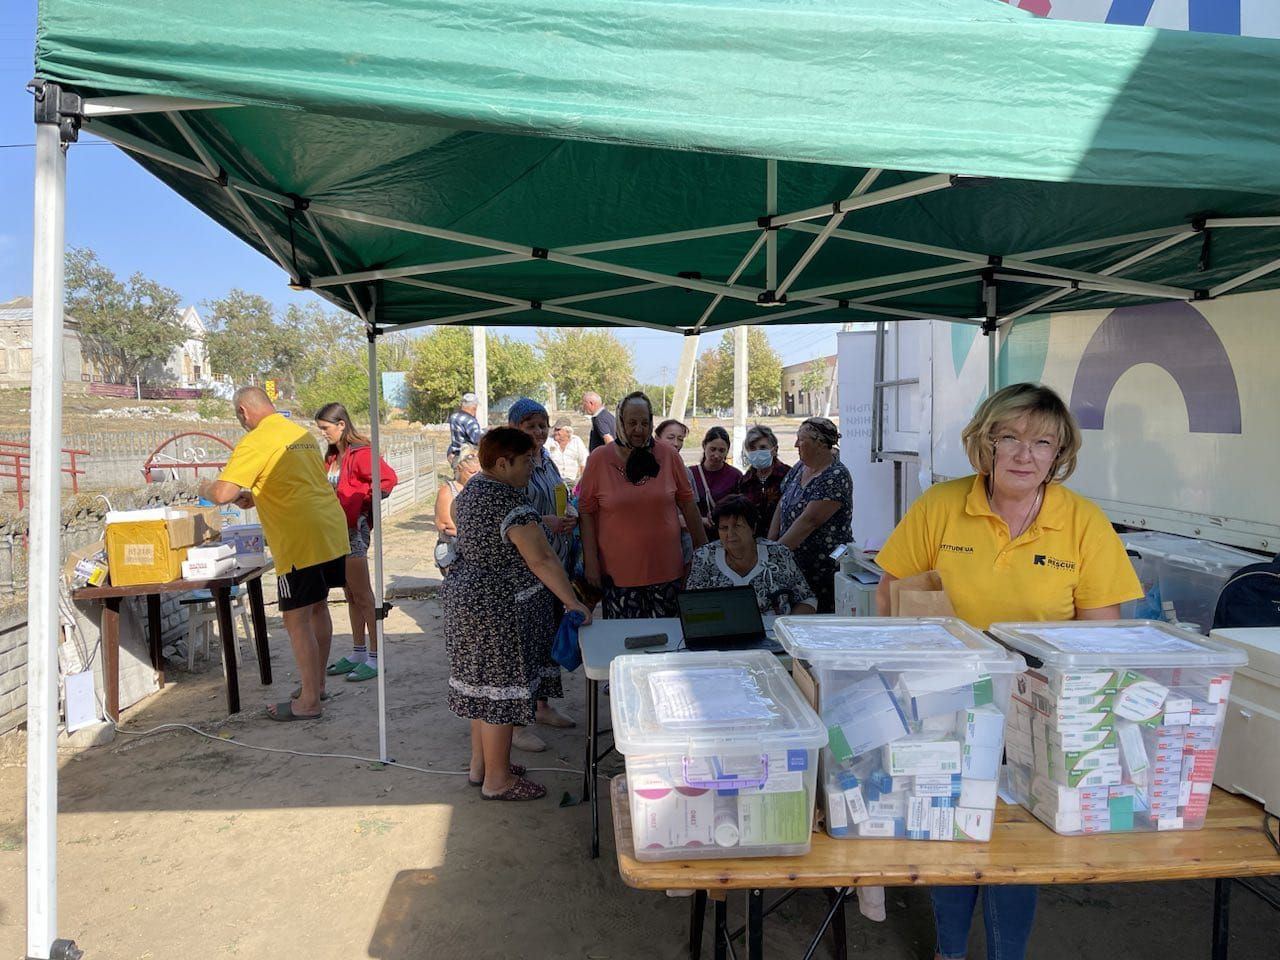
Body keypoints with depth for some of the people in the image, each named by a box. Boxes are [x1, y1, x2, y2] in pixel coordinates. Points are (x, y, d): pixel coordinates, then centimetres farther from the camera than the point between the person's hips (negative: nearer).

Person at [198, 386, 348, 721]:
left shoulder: (256, 442, -10)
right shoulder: (302, 433, 15)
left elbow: (222, 493, -16)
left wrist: (205, 489, 6)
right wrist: (256, 497, 27)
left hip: (301, 539, -8)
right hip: (332, 531, 8)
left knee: (296, 618, 1)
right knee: (318, 607, 18)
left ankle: (309, 701, 7)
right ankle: (317, 682, 31)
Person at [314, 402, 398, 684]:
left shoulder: (360, 453, -14)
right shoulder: (332, 456, 13)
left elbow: (388, 479, -26)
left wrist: (361, 502, -16)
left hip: (354, 529, -9)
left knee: (362, 596, -4)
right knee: (351, 596, 15)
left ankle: (375, 657, 3)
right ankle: (358, 653, 24)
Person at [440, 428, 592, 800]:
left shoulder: (471, 490, 8)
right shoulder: (510, 502, -22)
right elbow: (542, 561, -23)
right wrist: (574, 604, -18)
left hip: (466, 596, 10)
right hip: (499, 608, -10)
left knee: (482, 684, 19)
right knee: (501, 689, 1)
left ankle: (480, 765, 31)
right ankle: (497, 780, 13)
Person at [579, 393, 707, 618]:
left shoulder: (667, 455, 2)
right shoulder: (599, 458, -2)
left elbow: (687, 502, 10)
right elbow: (586, 511, 0)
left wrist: (703, 547, 12)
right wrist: (590, 562, -5)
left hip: (666, 570, 2)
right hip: (619, 572, -1)